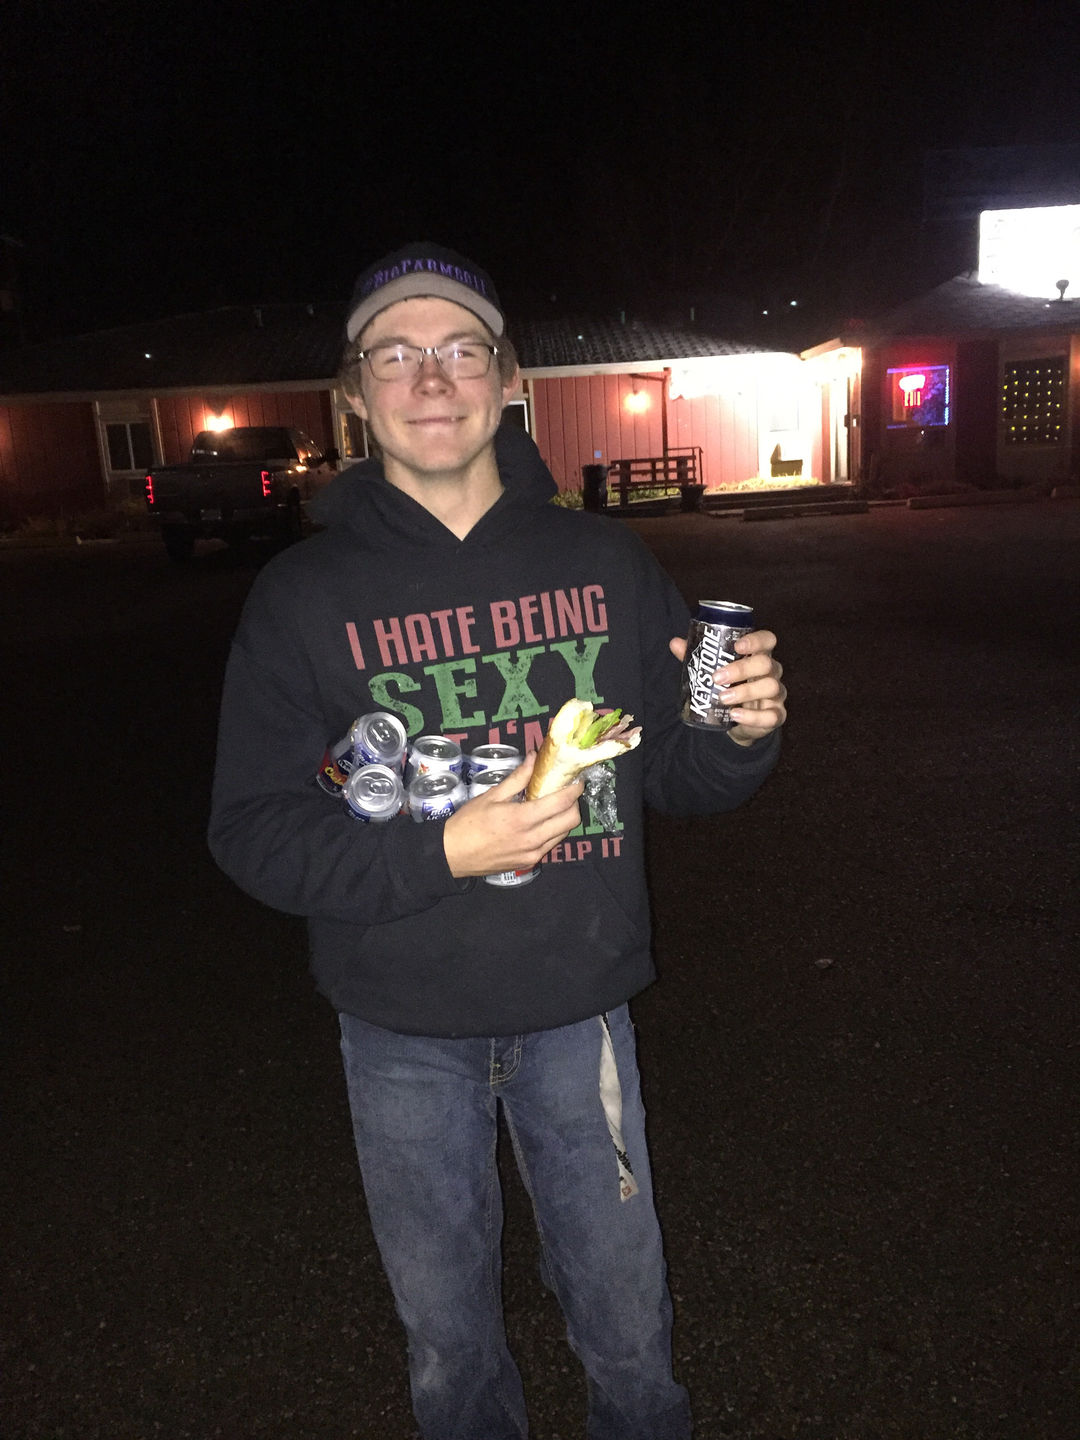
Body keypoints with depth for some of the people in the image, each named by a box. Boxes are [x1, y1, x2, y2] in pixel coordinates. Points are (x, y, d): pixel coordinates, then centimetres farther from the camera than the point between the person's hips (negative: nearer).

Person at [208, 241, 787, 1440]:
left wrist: (741, 735, -19)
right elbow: (253, 833, -10)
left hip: (579, 1005, 1)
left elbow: (674, 779, 4)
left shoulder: (604, 563, -3)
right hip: (404, 1029, 0)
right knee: (447, 1330, 22)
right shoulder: (303, 595, -8)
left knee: (626, 1319, 20)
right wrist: (439, 853, -25)